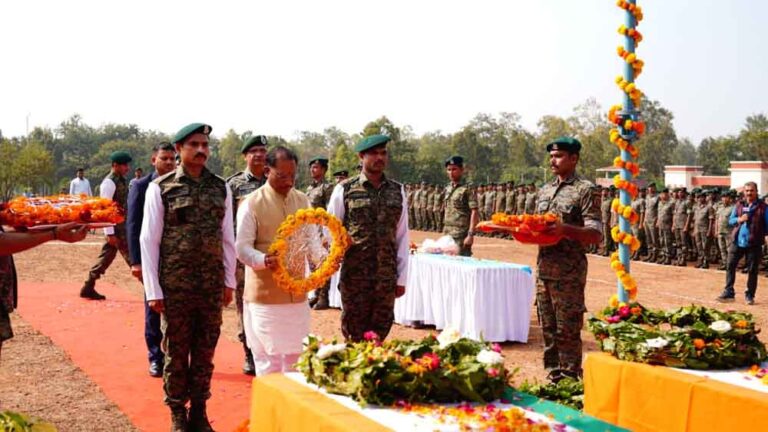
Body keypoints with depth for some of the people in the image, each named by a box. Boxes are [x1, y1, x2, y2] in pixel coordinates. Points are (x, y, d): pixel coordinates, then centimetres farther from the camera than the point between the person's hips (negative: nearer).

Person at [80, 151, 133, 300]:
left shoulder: (121, 181, 13)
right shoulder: (109, 182, -15)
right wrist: (110, 233, -21)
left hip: (122, 225, 9)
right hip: (115, 226, -9)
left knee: (107, 256, 13)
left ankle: (88, 288, 20)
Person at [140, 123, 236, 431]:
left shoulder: (221, 187, 7)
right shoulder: (161, 187, -3)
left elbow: (228, 238, 11)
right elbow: (149, 240, -4)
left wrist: (229, 281, 9)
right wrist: (153, 289, -7)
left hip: (212, 286, 3)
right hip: (175, 286, -3)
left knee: (205, 352, 10)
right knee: (176, 352, 8)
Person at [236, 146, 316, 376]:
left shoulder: (303, 201, 9)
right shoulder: (252, 204, -7)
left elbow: (311, 240, 9)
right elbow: (242, 248, -10)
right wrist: (264, 260, -30)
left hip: (297, 293, 5)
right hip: (264, 294, -5)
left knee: (295, 355, 13)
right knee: (268, 356, 0)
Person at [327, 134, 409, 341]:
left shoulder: (397, 191, 8)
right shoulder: (344, 190, 0)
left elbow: (402, 236, 9)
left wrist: (402, 278, 7)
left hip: (387, 278, 3)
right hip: (354, 277, -2)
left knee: (381, 334, 9)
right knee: (354, 337, 6)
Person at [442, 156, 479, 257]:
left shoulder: (467, 189, -8)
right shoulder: (447, 189, 13)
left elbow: (474, 212, -12)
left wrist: (470, 234, -18)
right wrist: (444, 231, 15)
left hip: (461, 236, -7)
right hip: (447, 234, 7)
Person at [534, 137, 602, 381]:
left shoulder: (586, 190, -6)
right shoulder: (544, 191, 16)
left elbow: (595, 235, -11)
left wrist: (565, 229, -26)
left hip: (569, 272, -7)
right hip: (543, 268, 7)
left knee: (567, 330, -3)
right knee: (548, 328, 12)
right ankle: (553, 377, 22)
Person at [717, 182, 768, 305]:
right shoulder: (738, 205, 9)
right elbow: (730, 220, 9)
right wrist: (739, 219, -11)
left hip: (754, 244, -3)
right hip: (737, 241, 3)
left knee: (752, 270, 3)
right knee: (730, 266, 2)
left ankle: (750, 295, 15)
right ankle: (728, 292, 9)